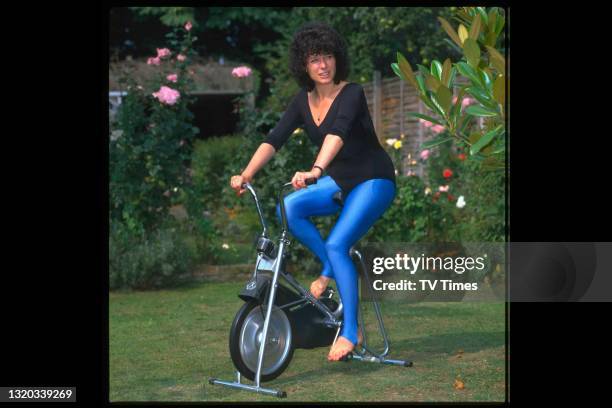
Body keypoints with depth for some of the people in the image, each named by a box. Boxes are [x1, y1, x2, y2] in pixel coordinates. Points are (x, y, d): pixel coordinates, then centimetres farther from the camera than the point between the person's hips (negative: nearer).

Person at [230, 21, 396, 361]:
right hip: (339, 181, 6)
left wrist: (315, 171, -53)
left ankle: (350, 332, -15)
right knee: (288, 209, -22)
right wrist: (245, 175, -25)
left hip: (373, 181, -6)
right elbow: (274, 139, -10)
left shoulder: (351, 94, -18)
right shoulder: (304, 102, 0)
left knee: (337, 244, -23)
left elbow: (338, 133, -36)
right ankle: (330, 269, -1)